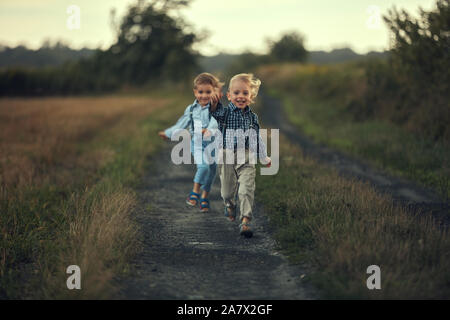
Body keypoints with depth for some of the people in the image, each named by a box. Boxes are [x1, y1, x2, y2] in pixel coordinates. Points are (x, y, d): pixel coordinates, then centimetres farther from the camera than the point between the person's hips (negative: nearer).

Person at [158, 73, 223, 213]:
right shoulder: (191, 109, 5)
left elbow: (216, 121, -26)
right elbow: (181, 124, 18)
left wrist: (209, 130, -46)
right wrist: (168, 133, 25)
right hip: (198, 144, 0)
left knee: (211, 171, 6)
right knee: (203, 166, -22)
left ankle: (204, 197, 24)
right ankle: (195, 192, -5)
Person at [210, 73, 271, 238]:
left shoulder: (252, 117, 8)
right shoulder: (224, 112, 0)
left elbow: (257, 138, 17)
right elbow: (215, 111, -19)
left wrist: (264, 158, 22)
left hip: (247, 159, 1)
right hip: (227, 157, -1)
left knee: (247, 189, -14)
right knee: (227, 190, 12)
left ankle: (245, 221, -14)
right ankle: (230, 205, 46)